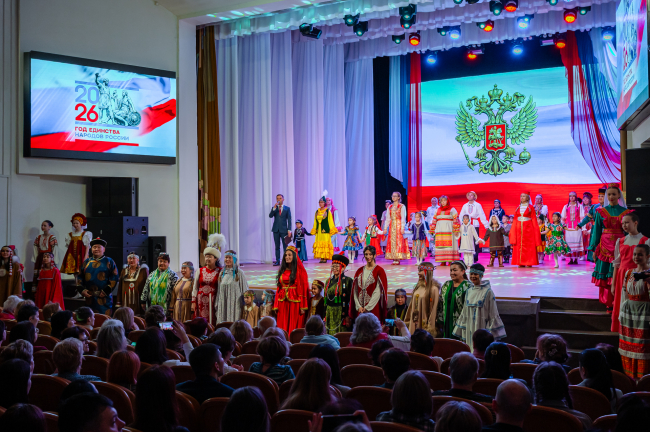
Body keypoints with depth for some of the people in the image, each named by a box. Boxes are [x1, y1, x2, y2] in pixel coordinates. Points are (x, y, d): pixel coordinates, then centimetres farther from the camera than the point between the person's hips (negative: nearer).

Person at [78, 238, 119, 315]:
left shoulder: (109, 262, 3)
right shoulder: (86, 262, 14)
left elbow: (114, 278, -3)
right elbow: (80, 277, 15)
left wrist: (106, 291, -10)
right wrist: (82, 290, 1)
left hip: (104, 298, -4)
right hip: (89, 297, 4)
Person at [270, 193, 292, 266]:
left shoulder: (287, 208, 4)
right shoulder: (274, 208, 9)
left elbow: (289, 220, 2)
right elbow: (270, 216, -7)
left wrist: (289, 230, -7)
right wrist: (274, 208, -18)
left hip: (284, 230, -2)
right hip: (276, 230, 2)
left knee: (285, 246, -1)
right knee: (277, 246, 4)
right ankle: (277, 261, 7)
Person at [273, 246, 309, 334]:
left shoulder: (300, 270, -2)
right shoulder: (282, 270, 13)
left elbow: (303, 288, -6)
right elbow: (279, 288, 13)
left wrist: (303, 307, -12)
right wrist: (276, 305, 7)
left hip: (295, 301, -5)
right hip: (283, 302, 5)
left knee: (294, 327, -3)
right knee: (283, 326, 3)